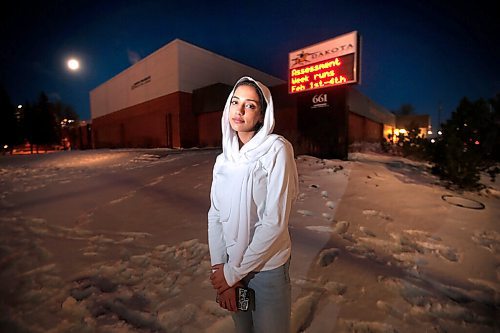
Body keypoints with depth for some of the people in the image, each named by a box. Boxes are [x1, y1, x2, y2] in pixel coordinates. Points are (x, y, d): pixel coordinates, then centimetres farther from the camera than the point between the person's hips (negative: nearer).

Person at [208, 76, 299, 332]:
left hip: (267, 266, -4)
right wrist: (219, 268, -9)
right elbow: (215, 215, -1)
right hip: (230, 265, 5)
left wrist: (234, 272, -14)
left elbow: (275, 222, -21)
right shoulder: (224, 158, -1)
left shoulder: (276, 150, -18)